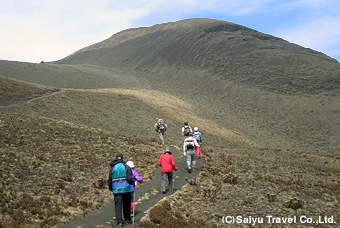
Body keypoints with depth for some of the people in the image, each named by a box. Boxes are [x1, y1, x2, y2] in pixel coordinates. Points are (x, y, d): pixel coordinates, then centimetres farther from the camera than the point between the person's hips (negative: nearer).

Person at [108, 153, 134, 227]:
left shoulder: (112, 168, 6)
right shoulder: (126, 167, -3)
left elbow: (110, 180, 8)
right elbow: (130, 178, -11)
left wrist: (111, 189, 20)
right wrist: (132, 182, 9)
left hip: (116, 189, 1)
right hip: (126, 188, -1)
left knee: (118, 205, 0)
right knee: (127, 204, 15)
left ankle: (119, 221, -13)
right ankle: (128, 219, 25)